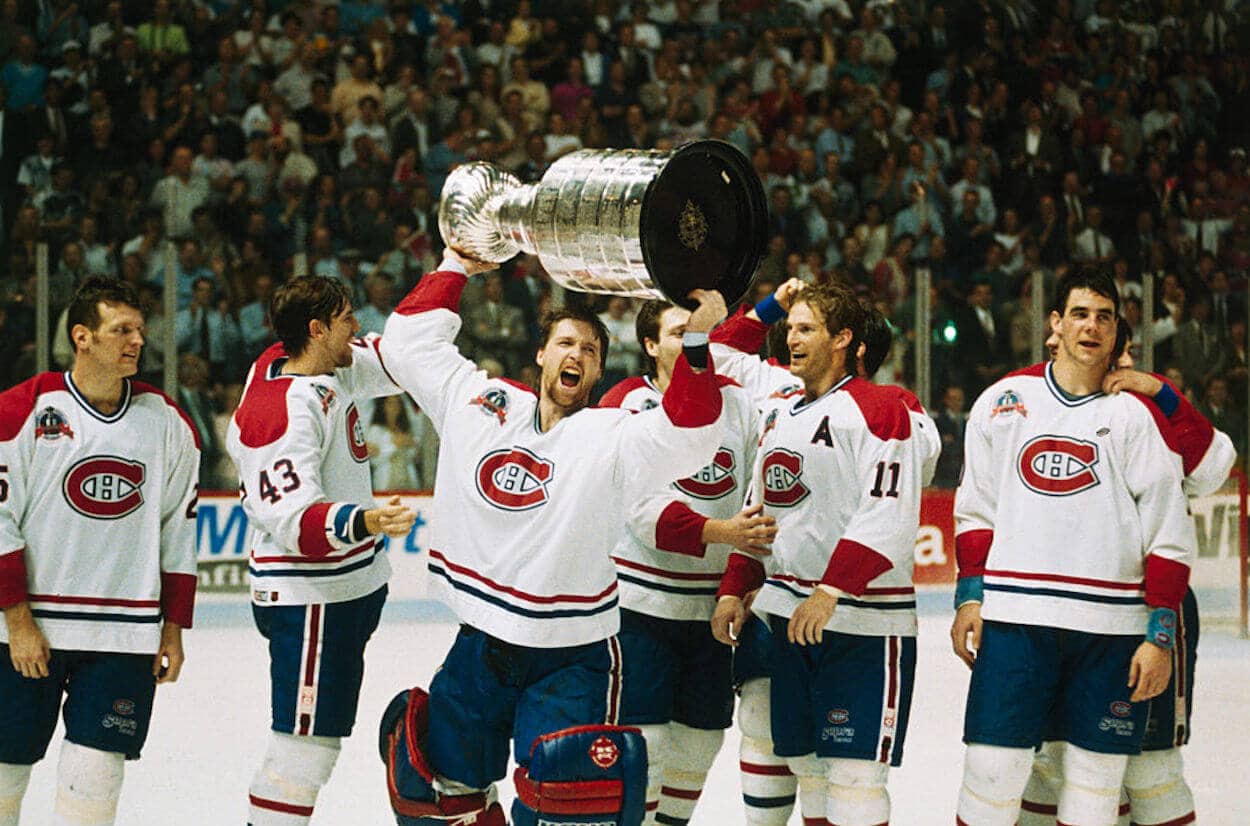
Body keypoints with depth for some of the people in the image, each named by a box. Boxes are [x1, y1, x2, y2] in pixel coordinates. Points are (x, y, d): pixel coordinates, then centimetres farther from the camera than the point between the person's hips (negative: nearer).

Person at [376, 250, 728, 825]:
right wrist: (455, 269, 13)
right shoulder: (476, 401, 4)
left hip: (571, 661, -4)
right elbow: (409, 341, 13)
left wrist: (696, 340, -32)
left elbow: (687, 439, -23)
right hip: (480, 647, 4)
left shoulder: (612, 437, -6)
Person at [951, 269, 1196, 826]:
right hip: (1014, 617, 1)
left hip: (1111, 629, 0)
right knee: (993, 770, -6)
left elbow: (1169, 535, 3)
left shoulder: (1135, 415, 4)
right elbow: (976, 508, 15)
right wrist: (969, 595, 6)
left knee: (1096, 780, 2)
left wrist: (1160, 635, -3)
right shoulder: (1005, 401, 10)